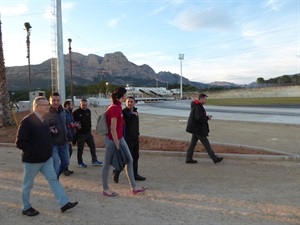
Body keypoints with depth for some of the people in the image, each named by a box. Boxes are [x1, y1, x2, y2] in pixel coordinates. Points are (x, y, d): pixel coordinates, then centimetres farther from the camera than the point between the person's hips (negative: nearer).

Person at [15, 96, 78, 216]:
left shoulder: (44, 120, 5)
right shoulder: (27, 121, -20)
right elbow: (20, 142, -22)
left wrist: (48, 151, 13)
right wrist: (34, 152, -22)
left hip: (46, 158, 8)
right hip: (32, 160, -7)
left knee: (54, 179, 7)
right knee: (28, 184, 11)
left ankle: (64, 203, 11)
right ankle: (26, 208, 29)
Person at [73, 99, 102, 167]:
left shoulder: (88, 111, 5)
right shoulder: (76, 112, -12)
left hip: (88, 133, 5)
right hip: (80, 134, -5)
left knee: (93, 146, 8)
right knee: (80, 149, 7)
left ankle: (94, 160, 19)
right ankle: (80, 162, 21)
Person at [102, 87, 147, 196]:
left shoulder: (118, 106, 7)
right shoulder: (114, 108, -22)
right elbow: (113, 129, -23)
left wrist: (119, 142, 19)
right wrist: (117, 146, -18)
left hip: (120, 138, 10)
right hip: (112, 140, -10)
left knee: (129, 160, 10)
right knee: (108, 164, 7)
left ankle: (134, 188, 19)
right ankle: (105, 189, 24)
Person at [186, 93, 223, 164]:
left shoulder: (198, 106, 13)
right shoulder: (197, 107, -21)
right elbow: (199, 118, -29)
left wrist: (206, 117, 5)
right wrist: (207, 118, -14)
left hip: (195, 128, 10)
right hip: (198, 129, -10)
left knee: (193, 143, 12)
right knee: (206, 144, -1)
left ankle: (188, 159, 16)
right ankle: (214, 158, 9)